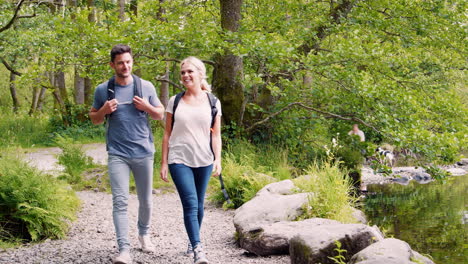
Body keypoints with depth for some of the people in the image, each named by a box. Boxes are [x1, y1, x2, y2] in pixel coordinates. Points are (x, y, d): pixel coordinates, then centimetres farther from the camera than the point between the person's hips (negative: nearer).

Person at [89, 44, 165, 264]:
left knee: (145, 201, 13)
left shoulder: (146, 87, 3)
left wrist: (147, 107, -10)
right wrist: (104, 110, -10)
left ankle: (144, 233, 38)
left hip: (143, 153, 1)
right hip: (117, 154, -1)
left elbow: (160, 115, 10)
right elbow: (94, 119, 12)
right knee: (120, 202, -11)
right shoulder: (103, 90, 2)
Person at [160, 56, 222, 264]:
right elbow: (167, 134, 6)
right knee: (190, 203, -15)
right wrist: (163, 163, 2)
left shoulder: (212, 102, 5)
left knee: (198, 204, 10)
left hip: (203, 160, 2)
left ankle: (193, 240, 32)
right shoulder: (175, 102, 5)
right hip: (179, 160, -2)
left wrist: (218, 159, -5)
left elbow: (216, 135, 6)